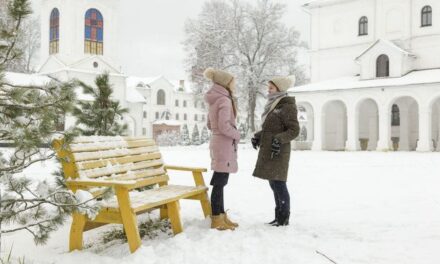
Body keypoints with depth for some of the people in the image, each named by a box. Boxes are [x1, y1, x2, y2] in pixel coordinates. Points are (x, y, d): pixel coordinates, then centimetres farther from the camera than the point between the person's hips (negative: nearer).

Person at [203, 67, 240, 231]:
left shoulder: (214, 100, 14)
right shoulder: (224, 100, -14)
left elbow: (210, 125, 20)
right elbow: (224, 126, -21)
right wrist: (237, 135, -6)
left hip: (218, 144, 10)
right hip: (224, 145, -10)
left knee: (220, 182, 13)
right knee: (219, 183, -4)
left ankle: (221, 216, 21)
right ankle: (216, 220, 2)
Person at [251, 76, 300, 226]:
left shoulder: (287, 107, -10)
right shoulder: (273, 105, 15)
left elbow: (294, 130, -13)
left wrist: (279, 140, -26)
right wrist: (258, 136, 8)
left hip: (278, 152, -9)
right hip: (268, 152, 9)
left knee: (278, 184, -4)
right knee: (274, 184, 12)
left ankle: (284, 218, 7)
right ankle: (279, 216, 22)